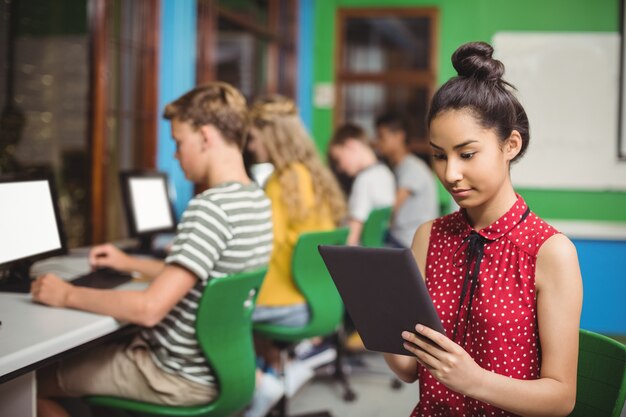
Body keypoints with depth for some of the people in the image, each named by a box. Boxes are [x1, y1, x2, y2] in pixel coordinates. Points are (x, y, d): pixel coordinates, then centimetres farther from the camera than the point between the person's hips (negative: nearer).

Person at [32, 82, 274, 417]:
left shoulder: (211, 207, -25)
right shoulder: (257, 200, 5)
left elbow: (149, 308, -30)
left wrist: (68, 295, -17)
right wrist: (130, 263, 21)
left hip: (179, 375, -9)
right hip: (217, 364, 9)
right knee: (91, 346, 30)